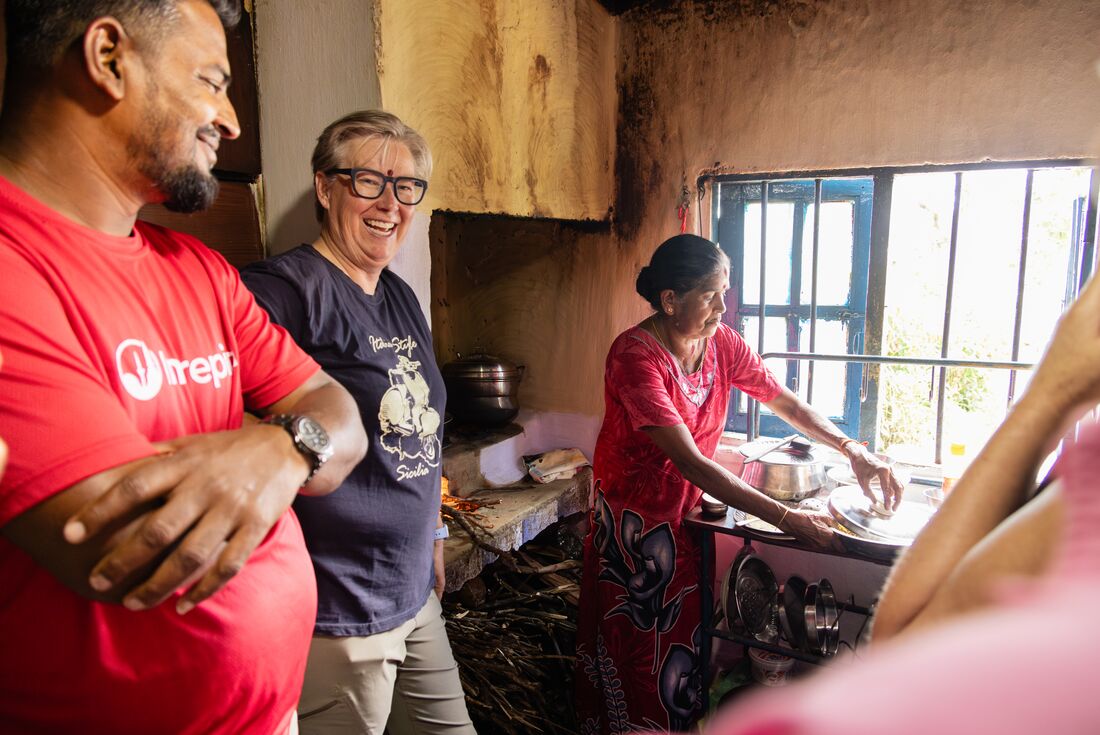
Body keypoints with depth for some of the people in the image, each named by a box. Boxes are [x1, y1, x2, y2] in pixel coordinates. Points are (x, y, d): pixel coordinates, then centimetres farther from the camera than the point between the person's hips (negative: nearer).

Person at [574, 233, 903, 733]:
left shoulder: (721, 342, -5)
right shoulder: (635, 355, -26)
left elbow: (783, 400, 7)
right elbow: (690, 462, -30)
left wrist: (852, 449, -7)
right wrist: (785, 518, -31)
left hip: (687, 517, 6)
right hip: (633, 523, -5)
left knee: (683, 649, 14)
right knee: (637, 658, 9)